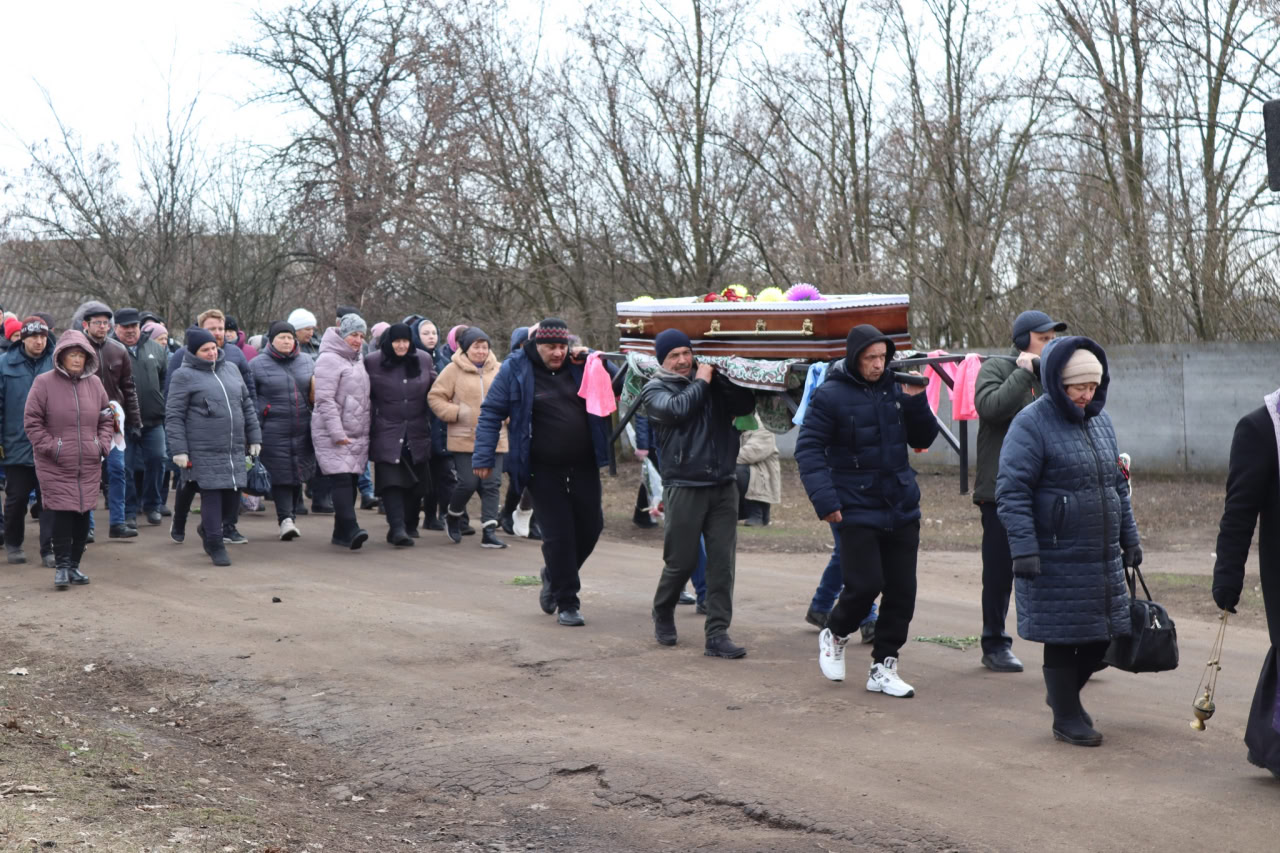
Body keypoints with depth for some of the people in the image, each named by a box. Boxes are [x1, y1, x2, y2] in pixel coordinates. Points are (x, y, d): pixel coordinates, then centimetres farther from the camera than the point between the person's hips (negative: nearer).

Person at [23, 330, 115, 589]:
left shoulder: (94, 383, 6)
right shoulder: (44, 383, -6)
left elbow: (106, 418, 15)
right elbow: (32, 421, -5)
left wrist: (102, 444, 2)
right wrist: (50, 447, -11)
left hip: (89, 466, 4)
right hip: (55, 467, -4)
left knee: (83, 515, 8)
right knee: (62, 514, -7)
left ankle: (74, 564, 19)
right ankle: (61, 566, 2)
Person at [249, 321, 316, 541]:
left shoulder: (307, 363, 11)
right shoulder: (257, 365, -1)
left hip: (302, 431, 4)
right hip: (274, 431, -4)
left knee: (298, 474, 10)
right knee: (281, 475, -8)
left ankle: (290, 517, 23)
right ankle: (285, 519, -10)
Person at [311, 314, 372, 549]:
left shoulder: (357, 361, 18)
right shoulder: (329, 360, -9)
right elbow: (325, 400, -15)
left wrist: (366, 429, 20)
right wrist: (337, 432, -20)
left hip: (357, 433, 8)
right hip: (333, 435, -8)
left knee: (351, 480, 7)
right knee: (341, 479, -15)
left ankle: (341, 532, 13)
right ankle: (351, 529, -23)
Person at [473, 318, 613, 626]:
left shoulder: (579, 365, 6)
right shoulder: (515, 369, -5)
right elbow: (491, 412, -3)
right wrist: (484, 457, -10)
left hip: (583, 466, 4)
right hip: (544, 471, -4)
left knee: (591, 526, 10)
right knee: (558, 534, -3)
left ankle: (555, 574, 36)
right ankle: (567, 603, 10)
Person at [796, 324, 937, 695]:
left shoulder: (894, 389, 7)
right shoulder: (831, 396, -8)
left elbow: (924, 439, 12)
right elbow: (808, 449, -9)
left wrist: (916, 401, -6)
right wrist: (824, 499, -18)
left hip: (901, 508, 5)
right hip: (856, 509, -5)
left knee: (902, 591, 4)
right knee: (865, 584, -10)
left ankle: (883, 669, 15)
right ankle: (835, 635, 21)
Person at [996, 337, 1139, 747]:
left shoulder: (1100, 420, 12)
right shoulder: (1032, 424, -12)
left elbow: (1117, 483, 21)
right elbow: (1012, 491, -15)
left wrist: (1129, 537, 19)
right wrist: (1024, 549, -20)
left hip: (1103, 557, 7)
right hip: (1057, 559, -7)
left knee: (1103, 634, 12)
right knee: (1063, 637, 2)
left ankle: (1065, 692, 36)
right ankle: (1066, 717, 18)